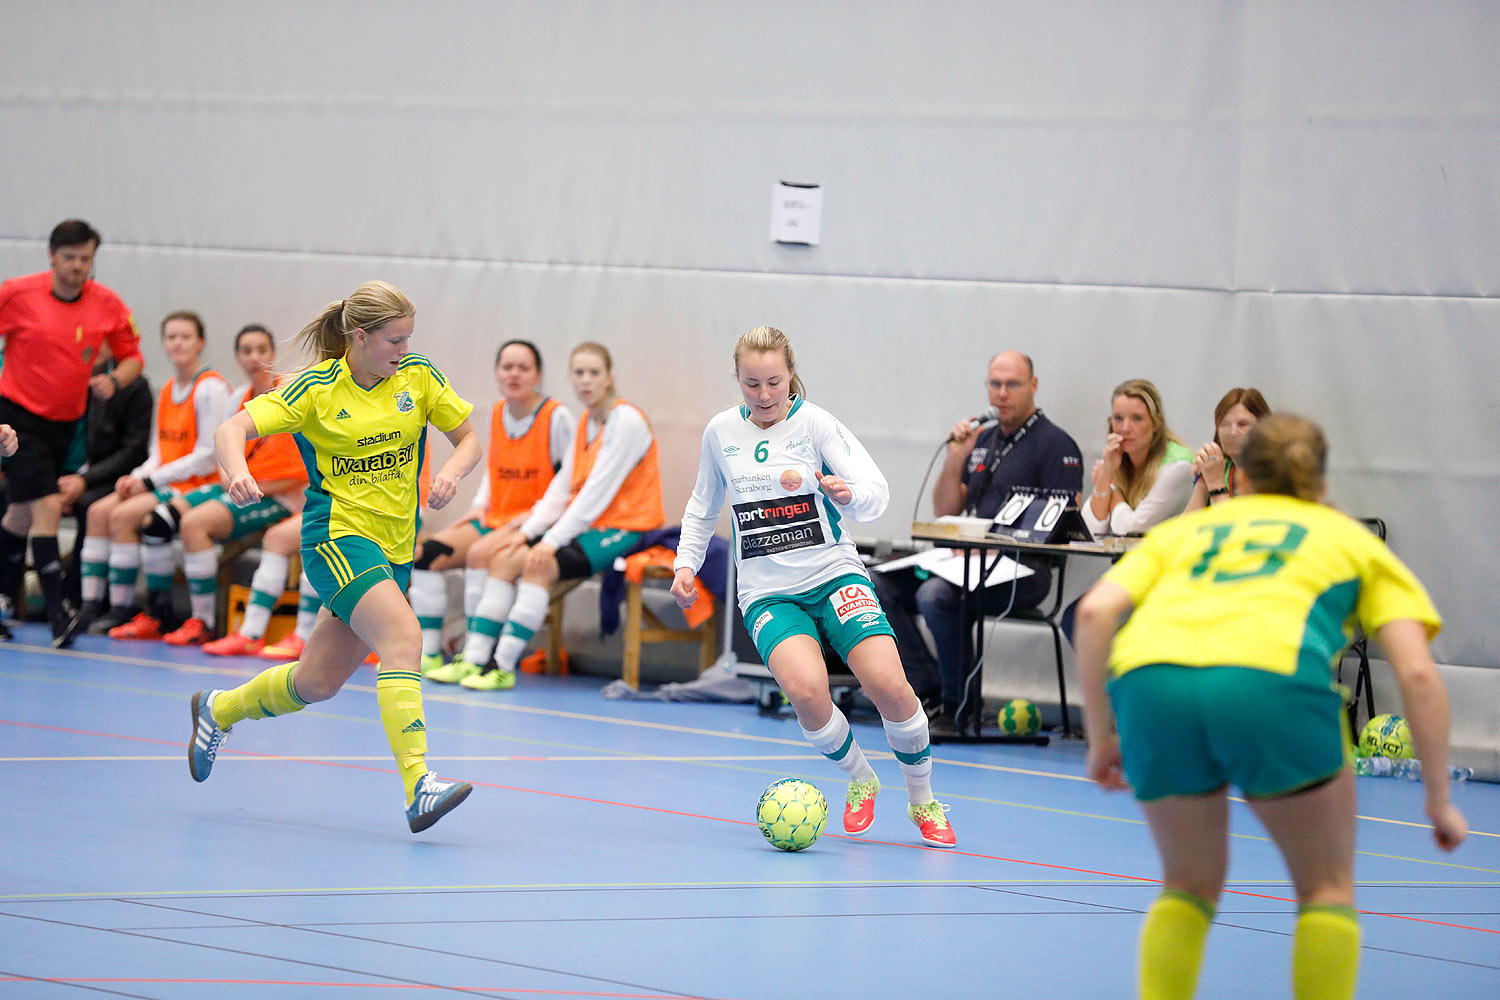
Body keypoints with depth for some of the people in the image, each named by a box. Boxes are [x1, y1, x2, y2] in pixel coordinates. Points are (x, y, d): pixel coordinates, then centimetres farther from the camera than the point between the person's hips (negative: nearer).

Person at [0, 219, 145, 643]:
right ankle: (59, 612, -18)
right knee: (47, 505, -17)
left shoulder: (107, 304, -2)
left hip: (64, 423, 4)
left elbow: (131, 356, 7)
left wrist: (114, 380, -13)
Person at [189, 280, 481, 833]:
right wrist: (237, 472, -38)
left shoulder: (418, 375, 2)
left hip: (395, 547, 6)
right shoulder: (317, 388, -11)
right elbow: (232, 430, -16)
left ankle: (218, 710, 40)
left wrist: (451, 471, -15)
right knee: (404, 638, -28)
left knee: (317, 682, 12)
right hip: (338, 534, -6)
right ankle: (418, 787, -36)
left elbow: (469, 439, 8)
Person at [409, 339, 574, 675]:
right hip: (496, 520, 8)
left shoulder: (557, 418, -11)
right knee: (429, 553, -10)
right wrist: (480, 506, 9)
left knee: (480, 554, -33)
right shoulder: (498, 414, 11)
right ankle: (427, 651, -9)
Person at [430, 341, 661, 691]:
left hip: (624, 529, -9)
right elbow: (562, 488, 13)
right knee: (505, 558, -5)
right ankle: (474, 659, -8)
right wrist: (528, 531, -1)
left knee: (540, 565, -27)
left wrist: (552, 541, -21)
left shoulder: (626, 420, -14)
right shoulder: (585, 425, 14)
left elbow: (598, 491, -19)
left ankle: (504, 667, -23)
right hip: (588, 524, 9)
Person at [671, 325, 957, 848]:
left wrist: (850, 494, -35)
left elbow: (878, 492, -14)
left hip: (834, 575, -1)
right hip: (768, 593, 1)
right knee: (807, 689, -29)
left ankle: (923, 803, 3)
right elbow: (704, 506, 24)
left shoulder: (816, 423, -4)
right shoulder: (720, 432, 6)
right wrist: (686, 563, 13)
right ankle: (860, 780, 0)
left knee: (888, 684, -22)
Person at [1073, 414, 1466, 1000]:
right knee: (1327, 887, 18)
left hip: (1148, 681, 3)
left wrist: (1101, 735, 20)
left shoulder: (1182, 530, 34)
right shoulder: (1354, 540, 30)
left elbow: (1095, 611, 16)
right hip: (1271, 682, -3)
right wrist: (1440, 800, 20)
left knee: (1191, 885, 24)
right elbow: (1417, 672, 16)